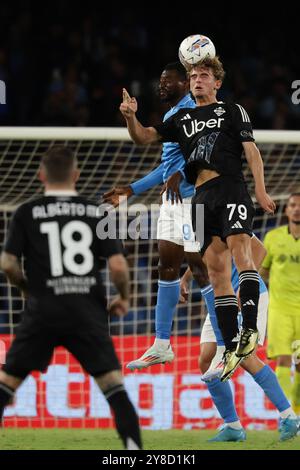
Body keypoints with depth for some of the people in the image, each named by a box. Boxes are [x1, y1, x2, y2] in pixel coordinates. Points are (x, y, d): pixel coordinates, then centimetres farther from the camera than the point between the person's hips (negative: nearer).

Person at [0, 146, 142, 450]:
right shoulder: (96, 213, 4)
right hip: (88, 311, 0)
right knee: (113, 385, 1)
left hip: (42, 311, 0)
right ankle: (133, 447, -12)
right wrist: (124, 298, 16)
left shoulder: (26, 214, 2)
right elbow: (118, 266, -3)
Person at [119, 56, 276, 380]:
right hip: (202, 196, 5)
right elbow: (144, 137, 20)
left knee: (240, 251, -24)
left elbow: (251, 151, 5)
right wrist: (131, 118, -1)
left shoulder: (232, 111, 12)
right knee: (217, 271, -1)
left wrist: (260, 190, -7)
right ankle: (232, 347, -3)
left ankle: (250, 329, -34)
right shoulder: (181, 119, 24)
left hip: (231, 188, -5)